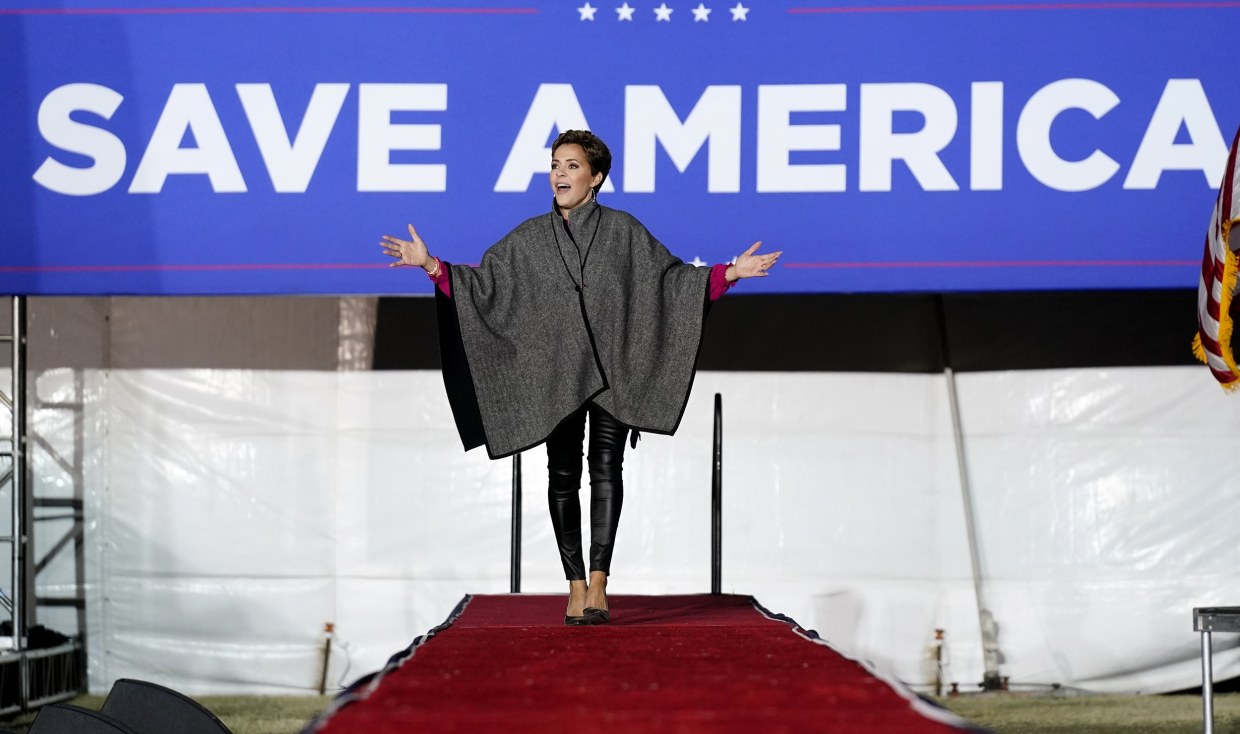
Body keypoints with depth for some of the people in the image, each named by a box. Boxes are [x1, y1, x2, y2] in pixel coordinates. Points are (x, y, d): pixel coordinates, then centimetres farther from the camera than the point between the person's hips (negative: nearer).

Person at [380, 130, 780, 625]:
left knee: (606, 468, -14)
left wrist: (731, 272, -6)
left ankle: (598, 581, -19)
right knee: (563, 476, 2)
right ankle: (576, 585, 8)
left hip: (614, 369, -2)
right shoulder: (529, 238, 9)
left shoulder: (624, 232, 5)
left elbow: (671, 279, 6)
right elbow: (482, 283, 9)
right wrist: (430, 264, -2)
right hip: (556, 374, 2)